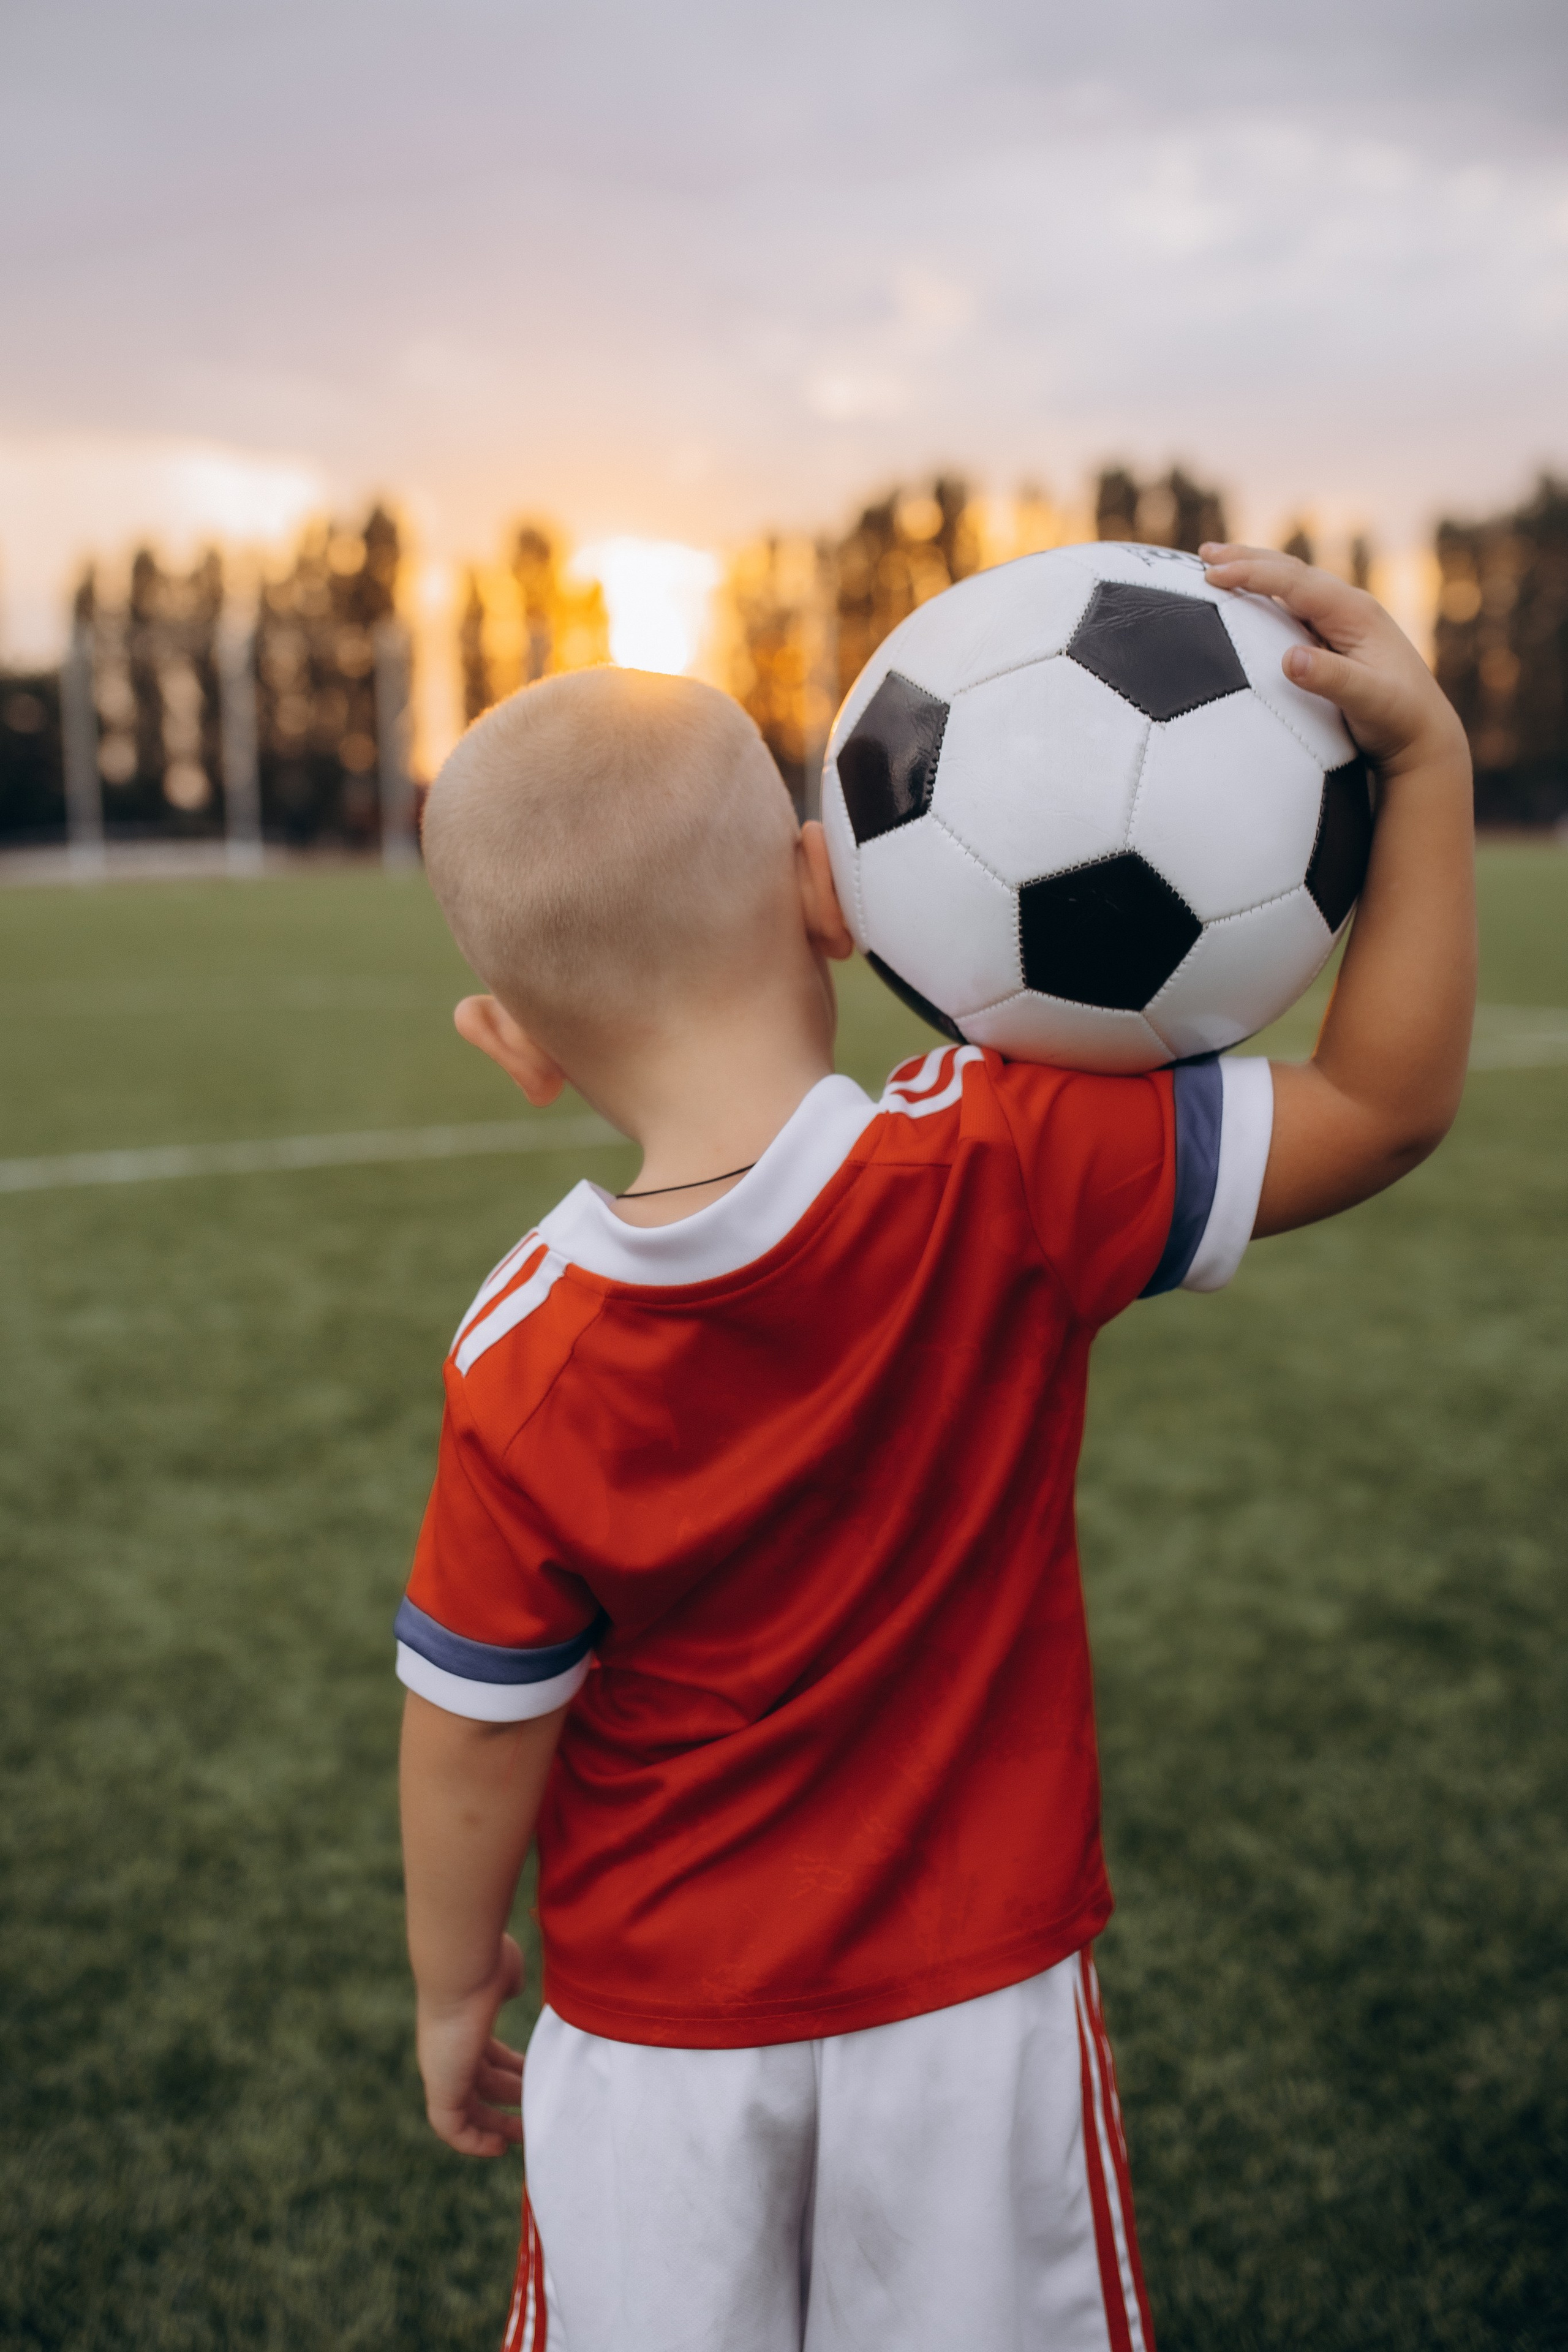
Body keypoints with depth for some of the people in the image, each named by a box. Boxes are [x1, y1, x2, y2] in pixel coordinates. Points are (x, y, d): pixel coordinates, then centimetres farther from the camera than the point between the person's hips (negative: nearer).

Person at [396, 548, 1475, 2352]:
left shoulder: (522, 1366, -21)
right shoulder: (1005, 1171, -24)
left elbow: (476, 1733, -10)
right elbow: (1384, 1103, -15)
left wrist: (453, 1987, 7)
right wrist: (1423, 751, -14)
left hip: (661, 2035, 1)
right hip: (977, 2005, 0)